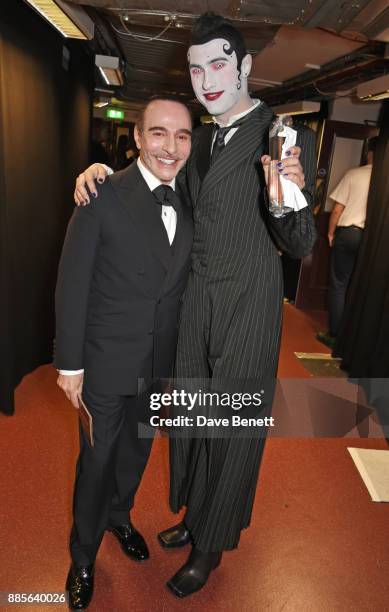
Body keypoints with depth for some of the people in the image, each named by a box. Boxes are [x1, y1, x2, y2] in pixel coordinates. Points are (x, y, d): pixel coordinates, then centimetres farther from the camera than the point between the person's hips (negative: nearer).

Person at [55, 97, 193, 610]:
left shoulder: (189, 203, 1)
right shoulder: (104, 196, -16)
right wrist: (69, 363, -11)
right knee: (97, 458, 14)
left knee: (138, 448, 24)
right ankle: (83, 557, 42)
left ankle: (119, 517, 54)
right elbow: (72, 287, -13)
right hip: (108, 360, -4)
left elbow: (182, 282, 6)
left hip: (161, 361, 5)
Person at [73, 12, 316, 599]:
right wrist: (100, 168, 3)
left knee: (233, 430, 9)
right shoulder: (200, 142, 9)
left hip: (248, 307, -6)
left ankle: (211, 546, 35)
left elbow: (299, 246, -11)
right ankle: (196, 514, 46)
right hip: (197, 302, 6)